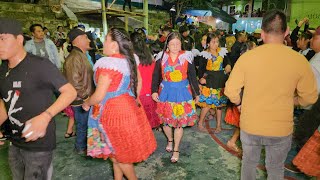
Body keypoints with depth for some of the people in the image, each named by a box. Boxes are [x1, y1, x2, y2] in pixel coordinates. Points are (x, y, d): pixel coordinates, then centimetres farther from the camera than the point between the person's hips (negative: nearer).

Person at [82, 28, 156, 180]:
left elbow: (99, 96, -22)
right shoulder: (129, 59, 2)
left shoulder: (107, 63, -22)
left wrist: (86, 103, -3)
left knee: (118, 152, 14)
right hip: (128, 107, 8)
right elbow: (138, 82, 12)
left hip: (113, 111, -8)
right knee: (117, 150, 23)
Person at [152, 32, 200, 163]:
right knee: (166, 120, 11)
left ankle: (176, 149, 21)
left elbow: (192, 76, 2)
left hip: (182, 92, -1)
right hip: (166, 92, 2)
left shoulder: (186, 56, -3)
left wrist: (196, 93, 6)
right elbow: (156, 75, 4)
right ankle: (170, 140, 41)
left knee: (179, 122, 3)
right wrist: (154, 91, -3)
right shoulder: (161, 57, -1)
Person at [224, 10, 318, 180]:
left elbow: (231, 90, -9)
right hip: (281, 129, 0)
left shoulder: (247, 57, -15)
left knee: (249, 162, 24)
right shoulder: (300, 60, -13)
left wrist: (239, 103, 11)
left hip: (249, 126, 0)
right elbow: (309, 97, -1)